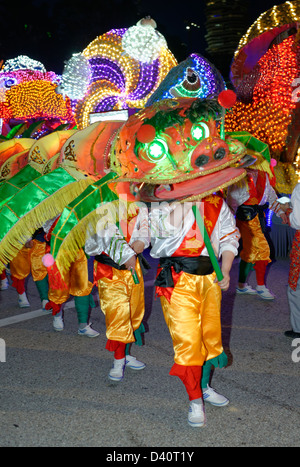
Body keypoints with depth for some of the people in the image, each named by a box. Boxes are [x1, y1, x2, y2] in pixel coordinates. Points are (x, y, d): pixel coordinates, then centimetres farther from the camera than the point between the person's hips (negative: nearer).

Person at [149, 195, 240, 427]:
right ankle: (195, 400, 10)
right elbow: (168, 227, -22)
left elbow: (229, 236, 16)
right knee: (187, 339, -5)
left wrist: (225, 271, 5)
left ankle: (204, 386, 37)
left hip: (210, 277, 5)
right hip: (179, 280, -5)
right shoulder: (169, 200, -4)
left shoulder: (217, 202, 10)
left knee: (211, 335, 15)